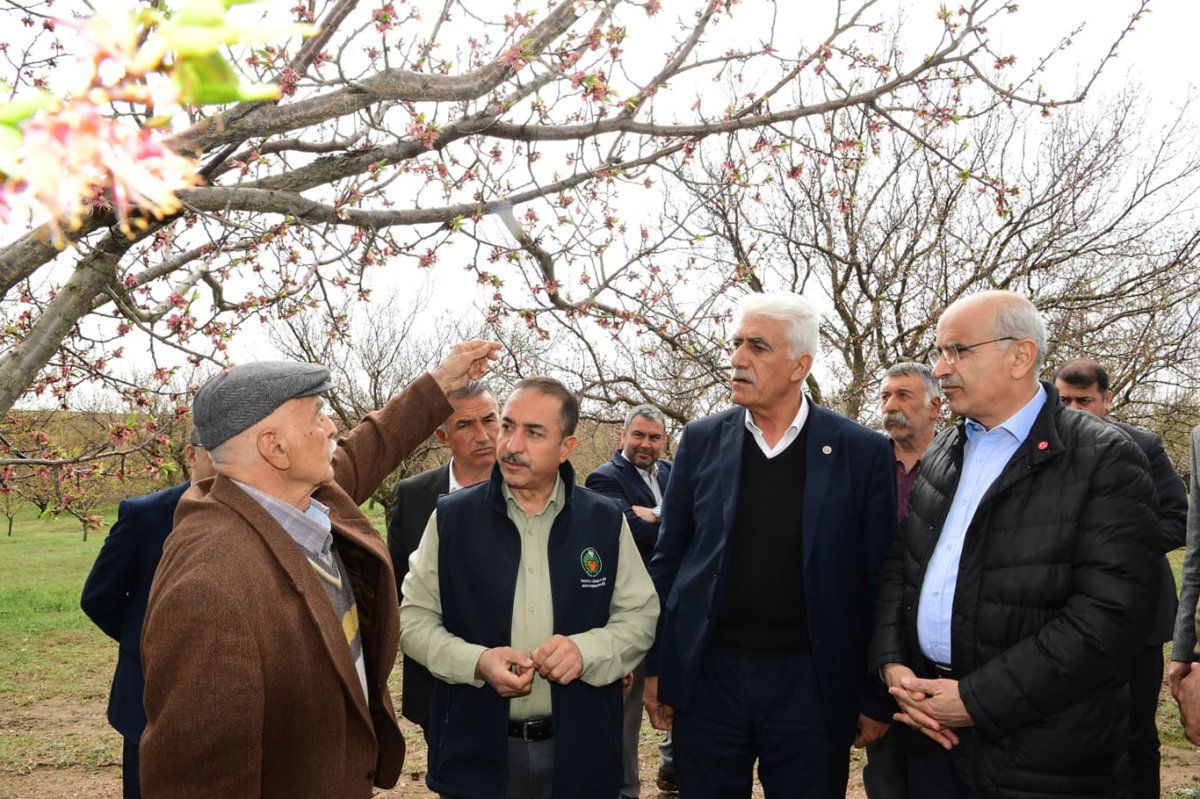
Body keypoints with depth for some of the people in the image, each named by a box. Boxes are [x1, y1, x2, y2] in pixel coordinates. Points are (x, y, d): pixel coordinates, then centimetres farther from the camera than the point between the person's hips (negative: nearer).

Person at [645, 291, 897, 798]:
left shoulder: (862, 452, -4)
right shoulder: (702, 441, 2)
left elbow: (879, 581, -2)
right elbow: (669, 559, 6)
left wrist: (877, 699, -1)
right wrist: (656, 667, 4)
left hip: (811, 682, -1)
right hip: (707, 676, 2)